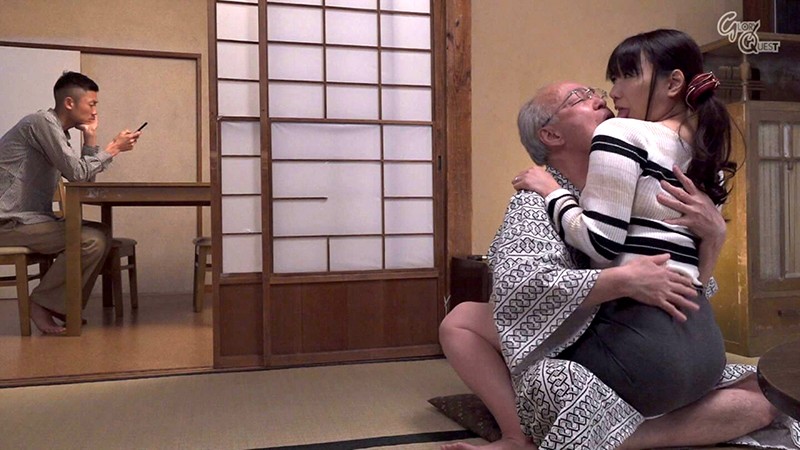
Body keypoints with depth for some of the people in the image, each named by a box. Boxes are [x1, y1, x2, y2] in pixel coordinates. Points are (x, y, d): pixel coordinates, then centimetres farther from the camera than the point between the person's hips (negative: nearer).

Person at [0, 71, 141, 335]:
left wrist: (91, 138, 6)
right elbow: (77, 173, -18)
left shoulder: (56, 130, 18)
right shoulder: (42, 122, -12)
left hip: (27, 217, 10)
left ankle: (63, 307, 7)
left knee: (101, 234, 8)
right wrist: (114, 148, -8)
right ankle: (42, 303, -7)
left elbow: (85, 178, 14)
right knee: (93, 240, -22)